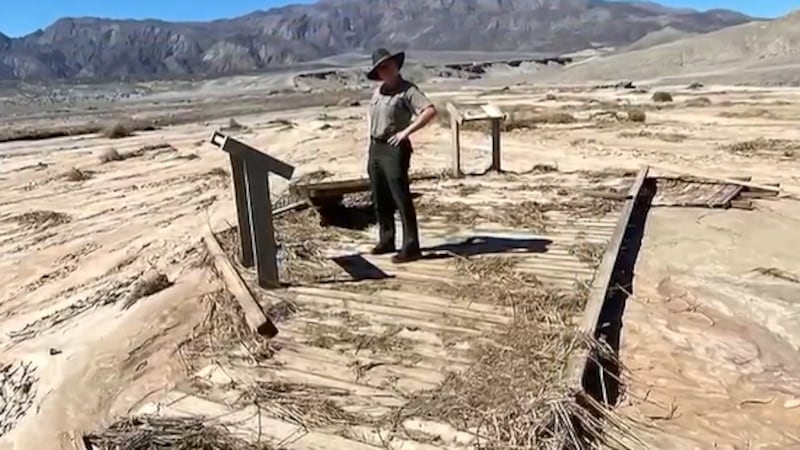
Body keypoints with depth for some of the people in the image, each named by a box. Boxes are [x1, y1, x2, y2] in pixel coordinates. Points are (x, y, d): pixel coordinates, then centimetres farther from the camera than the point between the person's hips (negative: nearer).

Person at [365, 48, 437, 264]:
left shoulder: (407, 90, -8)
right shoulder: (378, 91, 15)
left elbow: (430, 110, -21)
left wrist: (406, 132, -22)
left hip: (394, 149, -8)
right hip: (375, 148, 8)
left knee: (401, 199, -8)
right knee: (380, 200, 12)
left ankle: (410, 247, -4)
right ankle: (386, 241, 25)